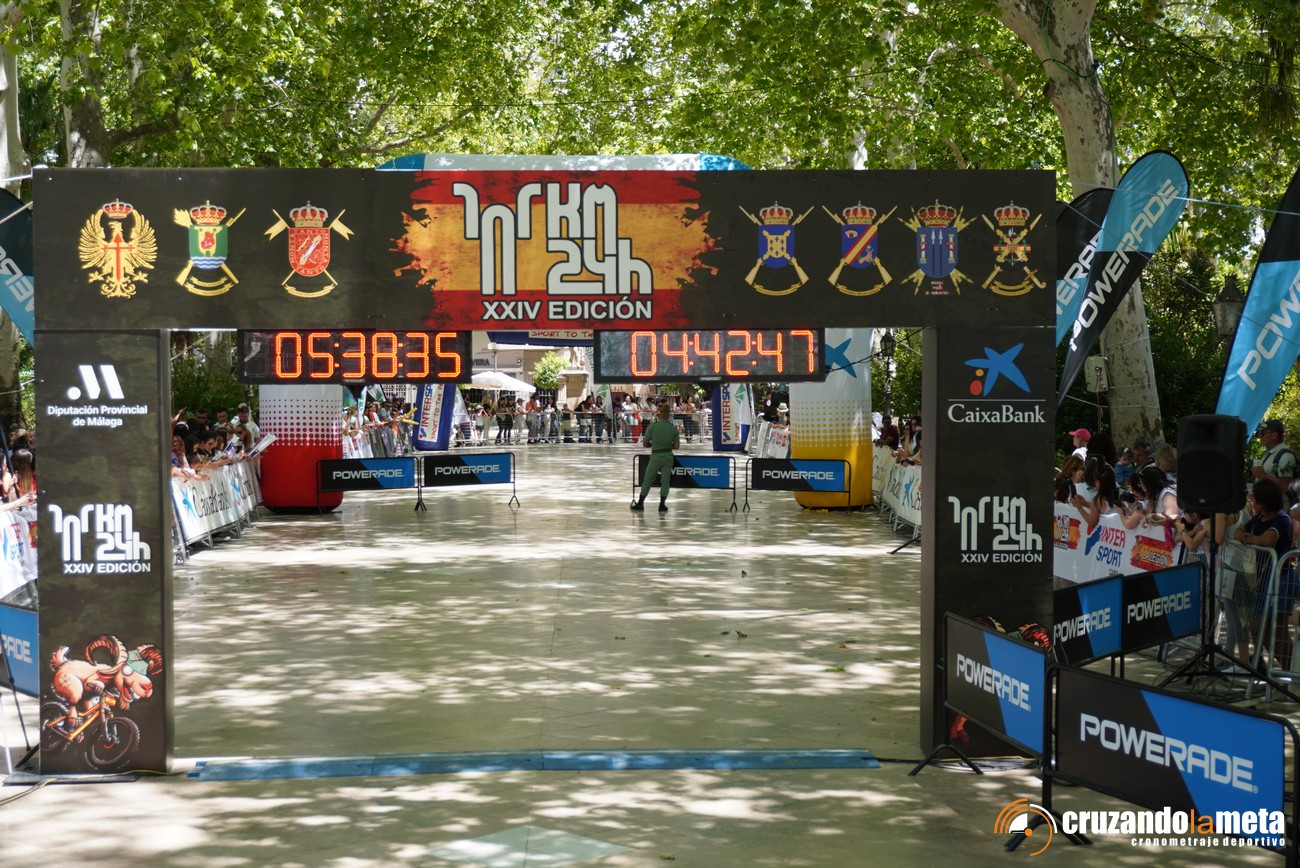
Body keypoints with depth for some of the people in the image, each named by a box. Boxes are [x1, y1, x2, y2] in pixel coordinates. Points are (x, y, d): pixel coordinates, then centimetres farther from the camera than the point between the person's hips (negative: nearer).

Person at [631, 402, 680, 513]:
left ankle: (640, 503, 13)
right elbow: (677, 446, -2)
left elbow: (644, 443, -8)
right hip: (668, 456, 2)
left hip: (656, 456, -2)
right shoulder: (673, 428, -4)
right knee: (665, 480, 8)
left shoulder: (653, 426, -11)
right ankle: (662, 504, 6)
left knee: (647, 480, 9)